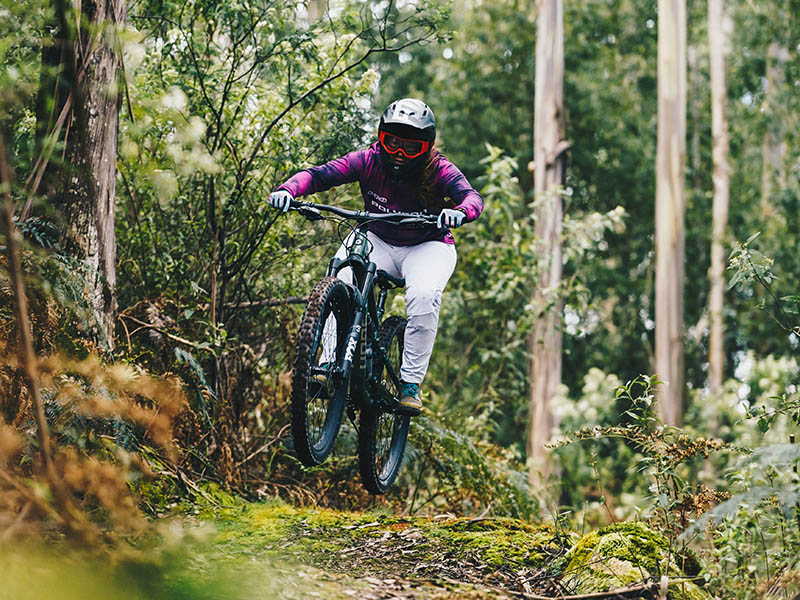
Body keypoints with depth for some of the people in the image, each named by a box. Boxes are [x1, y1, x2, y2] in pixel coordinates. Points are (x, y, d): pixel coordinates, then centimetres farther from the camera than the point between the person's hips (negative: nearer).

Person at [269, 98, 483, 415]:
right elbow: (320, 174, -22)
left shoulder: (438, 170, -19)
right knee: (340, 281, -28)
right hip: (378, 242, 2)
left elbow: (471, 196, -35)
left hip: (426, 246, -2)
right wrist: (288, 189, -43)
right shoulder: (369, 160, -14)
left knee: (423, 296, -33)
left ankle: (411, 383, -20)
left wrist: (460, 211, -60)